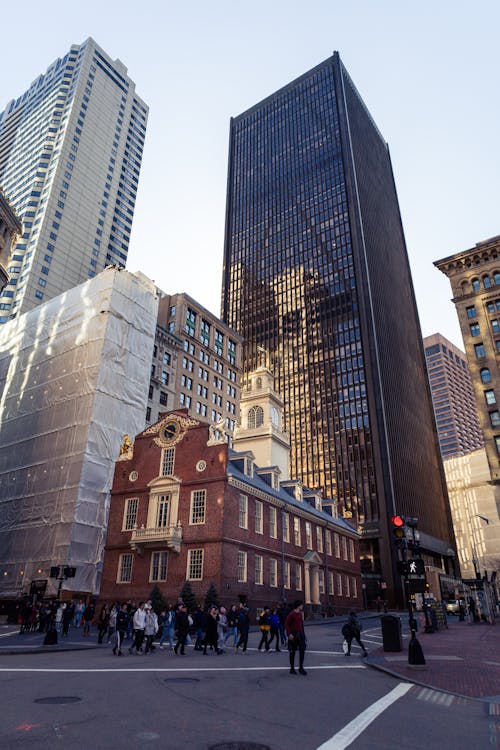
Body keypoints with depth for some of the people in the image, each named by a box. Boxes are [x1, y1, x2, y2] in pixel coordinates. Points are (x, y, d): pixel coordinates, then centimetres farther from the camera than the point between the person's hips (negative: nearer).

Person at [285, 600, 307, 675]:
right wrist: (289, 634, -21)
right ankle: (292, 669, 17)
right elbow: (286, 624, -16)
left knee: (302, 651, 5)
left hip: (300, 635, 7)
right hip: (293, 635, -7)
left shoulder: (300, 614, 9)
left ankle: (301, 668, 16)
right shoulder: (292, 614, -15)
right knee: (292, 652, 5)